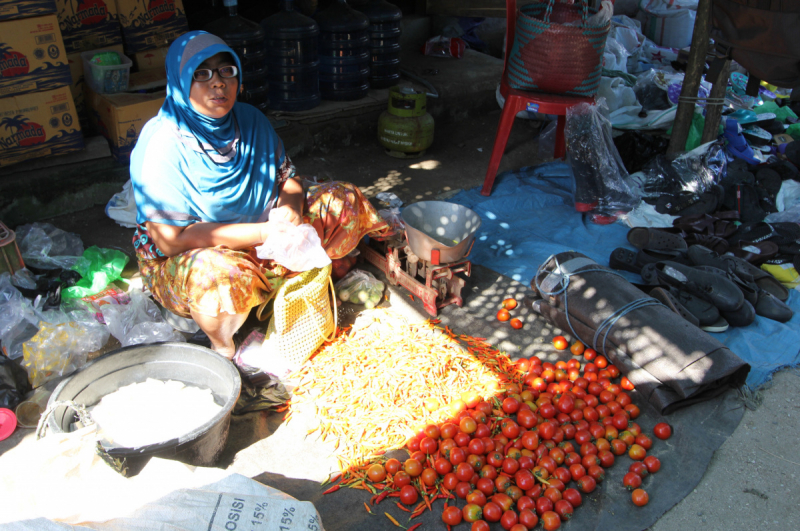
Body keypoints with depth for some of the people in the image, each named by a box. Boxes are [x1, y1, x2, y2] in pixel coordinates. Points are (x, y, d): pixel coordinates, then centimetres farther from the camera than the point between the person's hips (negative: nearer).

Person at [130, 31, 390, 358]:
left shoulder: (250, 120, -2)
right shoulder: (161, 144, -21)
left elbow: (288, 181, 6)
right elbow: (171, 240, -26)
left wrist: (290, 210, -19)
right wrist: (262, 232, -30)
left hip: (261, 244, 6)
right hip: (184, 259, -6)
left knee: (343, 201, -4)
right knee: (222, 274, -42)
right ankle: (222, 349, -10)